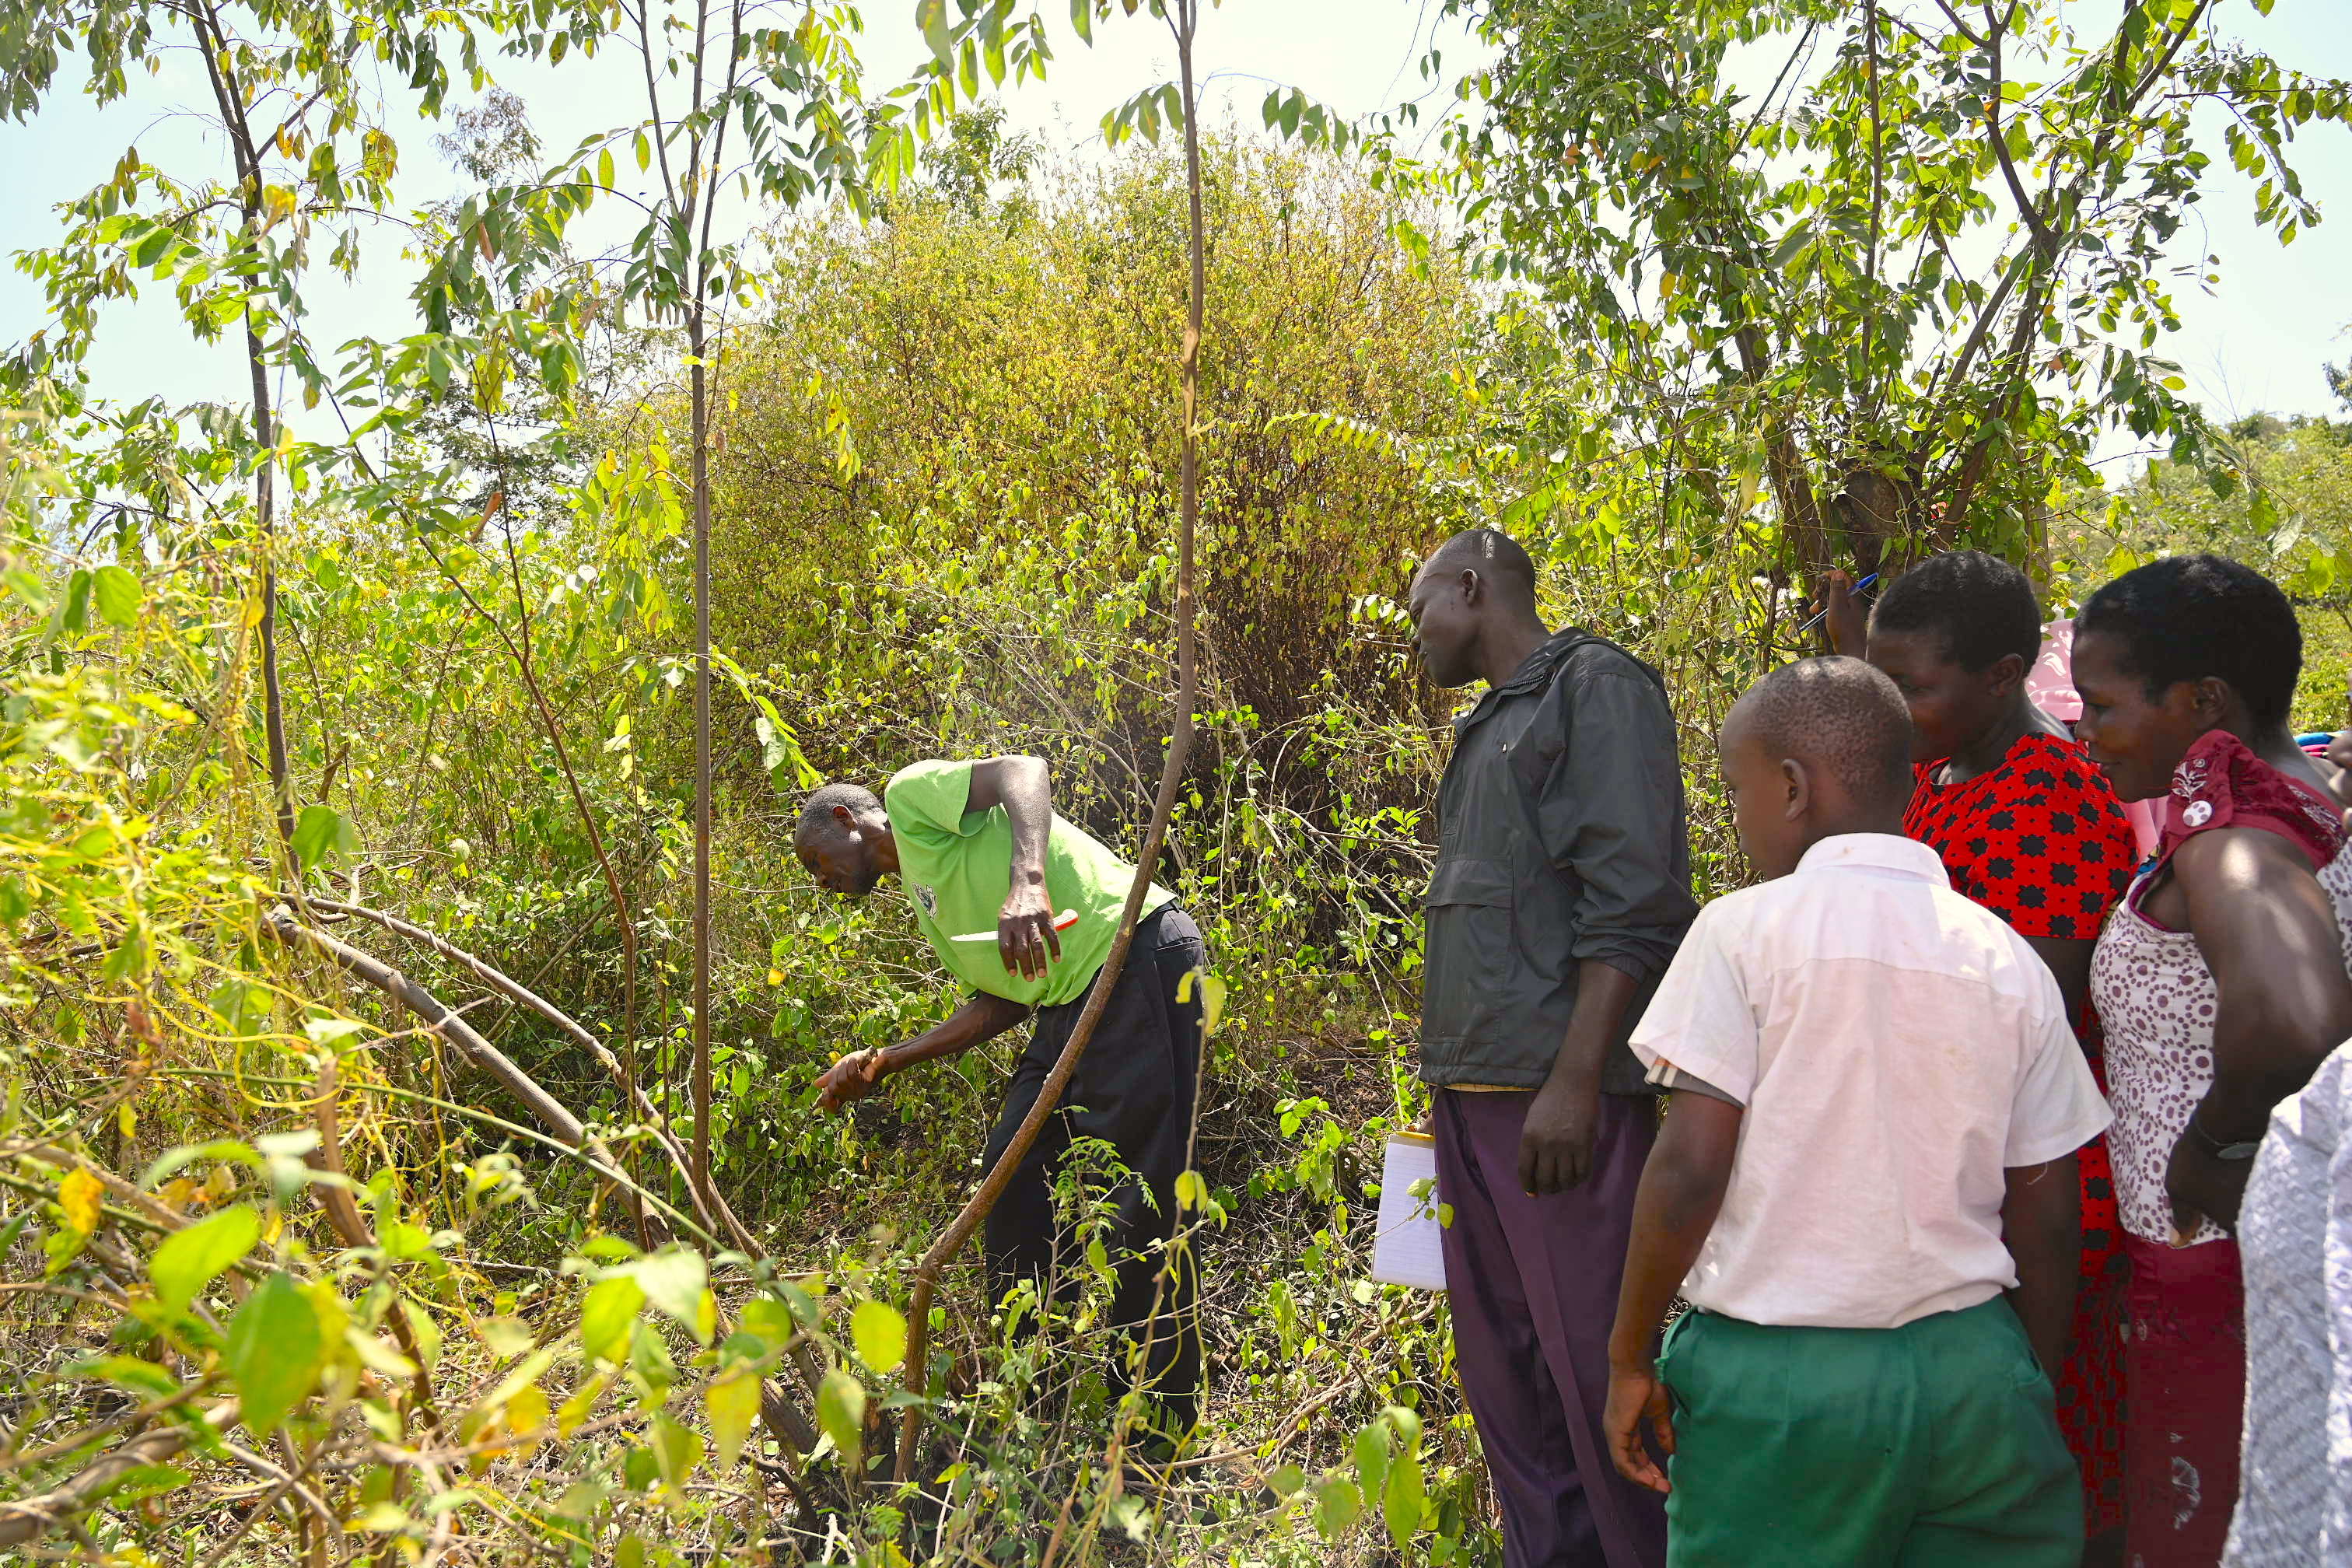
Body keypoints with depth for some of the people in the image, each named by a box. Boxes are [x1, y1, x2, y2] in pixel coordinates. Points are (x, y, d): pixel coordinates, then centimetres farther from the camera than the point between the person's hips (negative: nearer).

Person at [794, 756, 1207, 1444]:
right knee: (1012, 1174, 14)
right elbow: (1000, 1001, 20)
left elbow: (1024, 771, -15)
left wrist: (1027, 882, -32)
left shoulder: (910, 794, 3)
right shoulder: (924, 893, 27)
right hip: (1071, 996, 11)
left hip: (1139, 959, -11)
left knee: (1139, 1200, -9)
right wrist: (882, 1063, 21)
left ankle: (1160, 1428, -1)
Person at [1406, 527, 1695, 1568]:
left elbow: (1632, 903, -14)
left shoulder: (1596, 685, -4)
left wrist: (1573, 1081, -21)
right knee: (1500, 1364, 12)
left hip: (1561, 1094, -9)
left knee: (1595, 1367, -4)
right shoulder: (1486, 729, 22)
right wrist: (1452, 1082, 18)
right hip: (1476, 1092, 9)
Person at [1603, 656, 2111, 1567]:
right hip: (1971, 1371, 4)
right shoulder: (2009, 961, 2)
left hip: (1778, 1376, -3)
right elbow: (2045, 1216, 5)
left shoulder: (1745, 929, -10)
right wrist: (2031, 1384, 18)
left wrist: (1630, 1357, -2)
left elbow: (1691, 1167, -13)